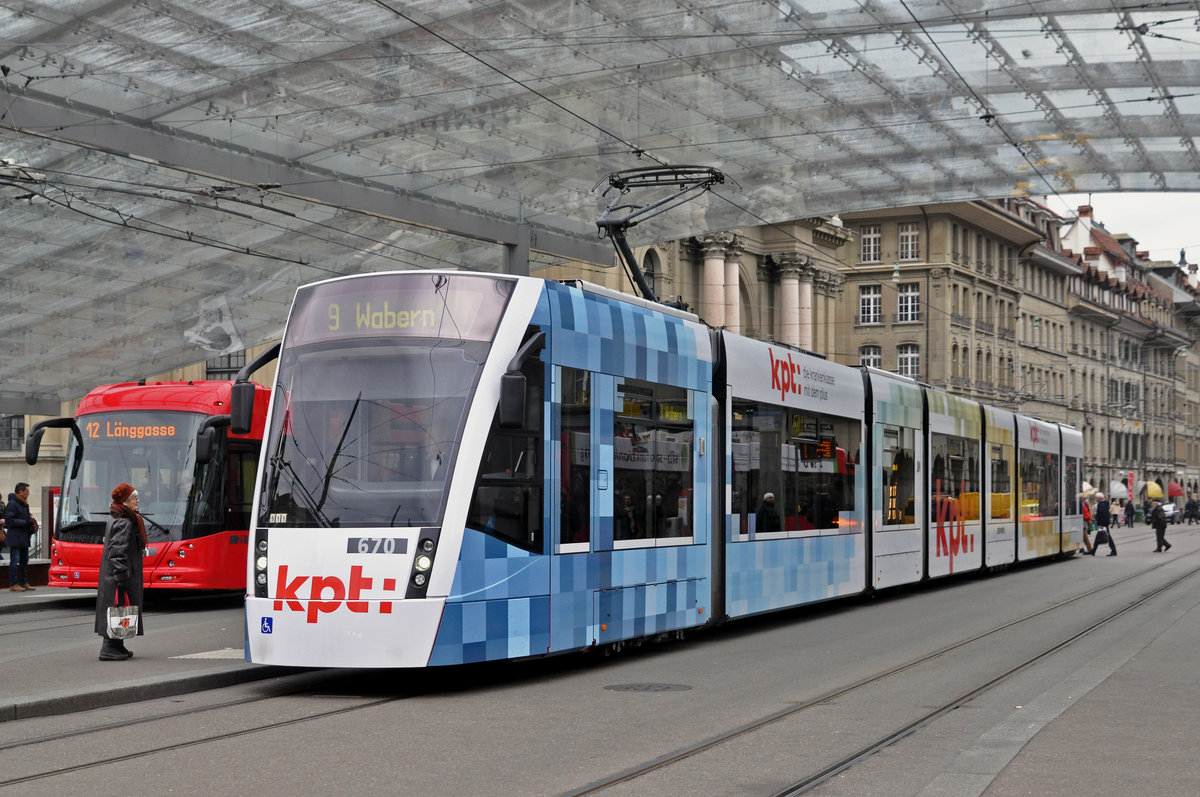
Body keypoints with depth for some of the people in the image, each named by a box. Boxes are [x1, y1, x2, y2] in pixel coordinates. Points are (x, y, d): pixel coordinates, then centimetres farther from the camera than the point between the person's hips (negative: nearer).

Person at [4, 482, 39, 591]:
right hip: (15, 538, -9)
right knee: (15, 561, -6)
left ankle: (24, 583, 20)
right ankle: (13, 584, -3)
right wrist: (25, 522, -22)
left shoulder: (23, 504, 17)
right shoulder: (12, 503, -12)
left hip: (23, 538, 9)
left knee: (24, 561, 13)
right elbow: (9, 520, -19)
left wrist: (31, 526, 9)